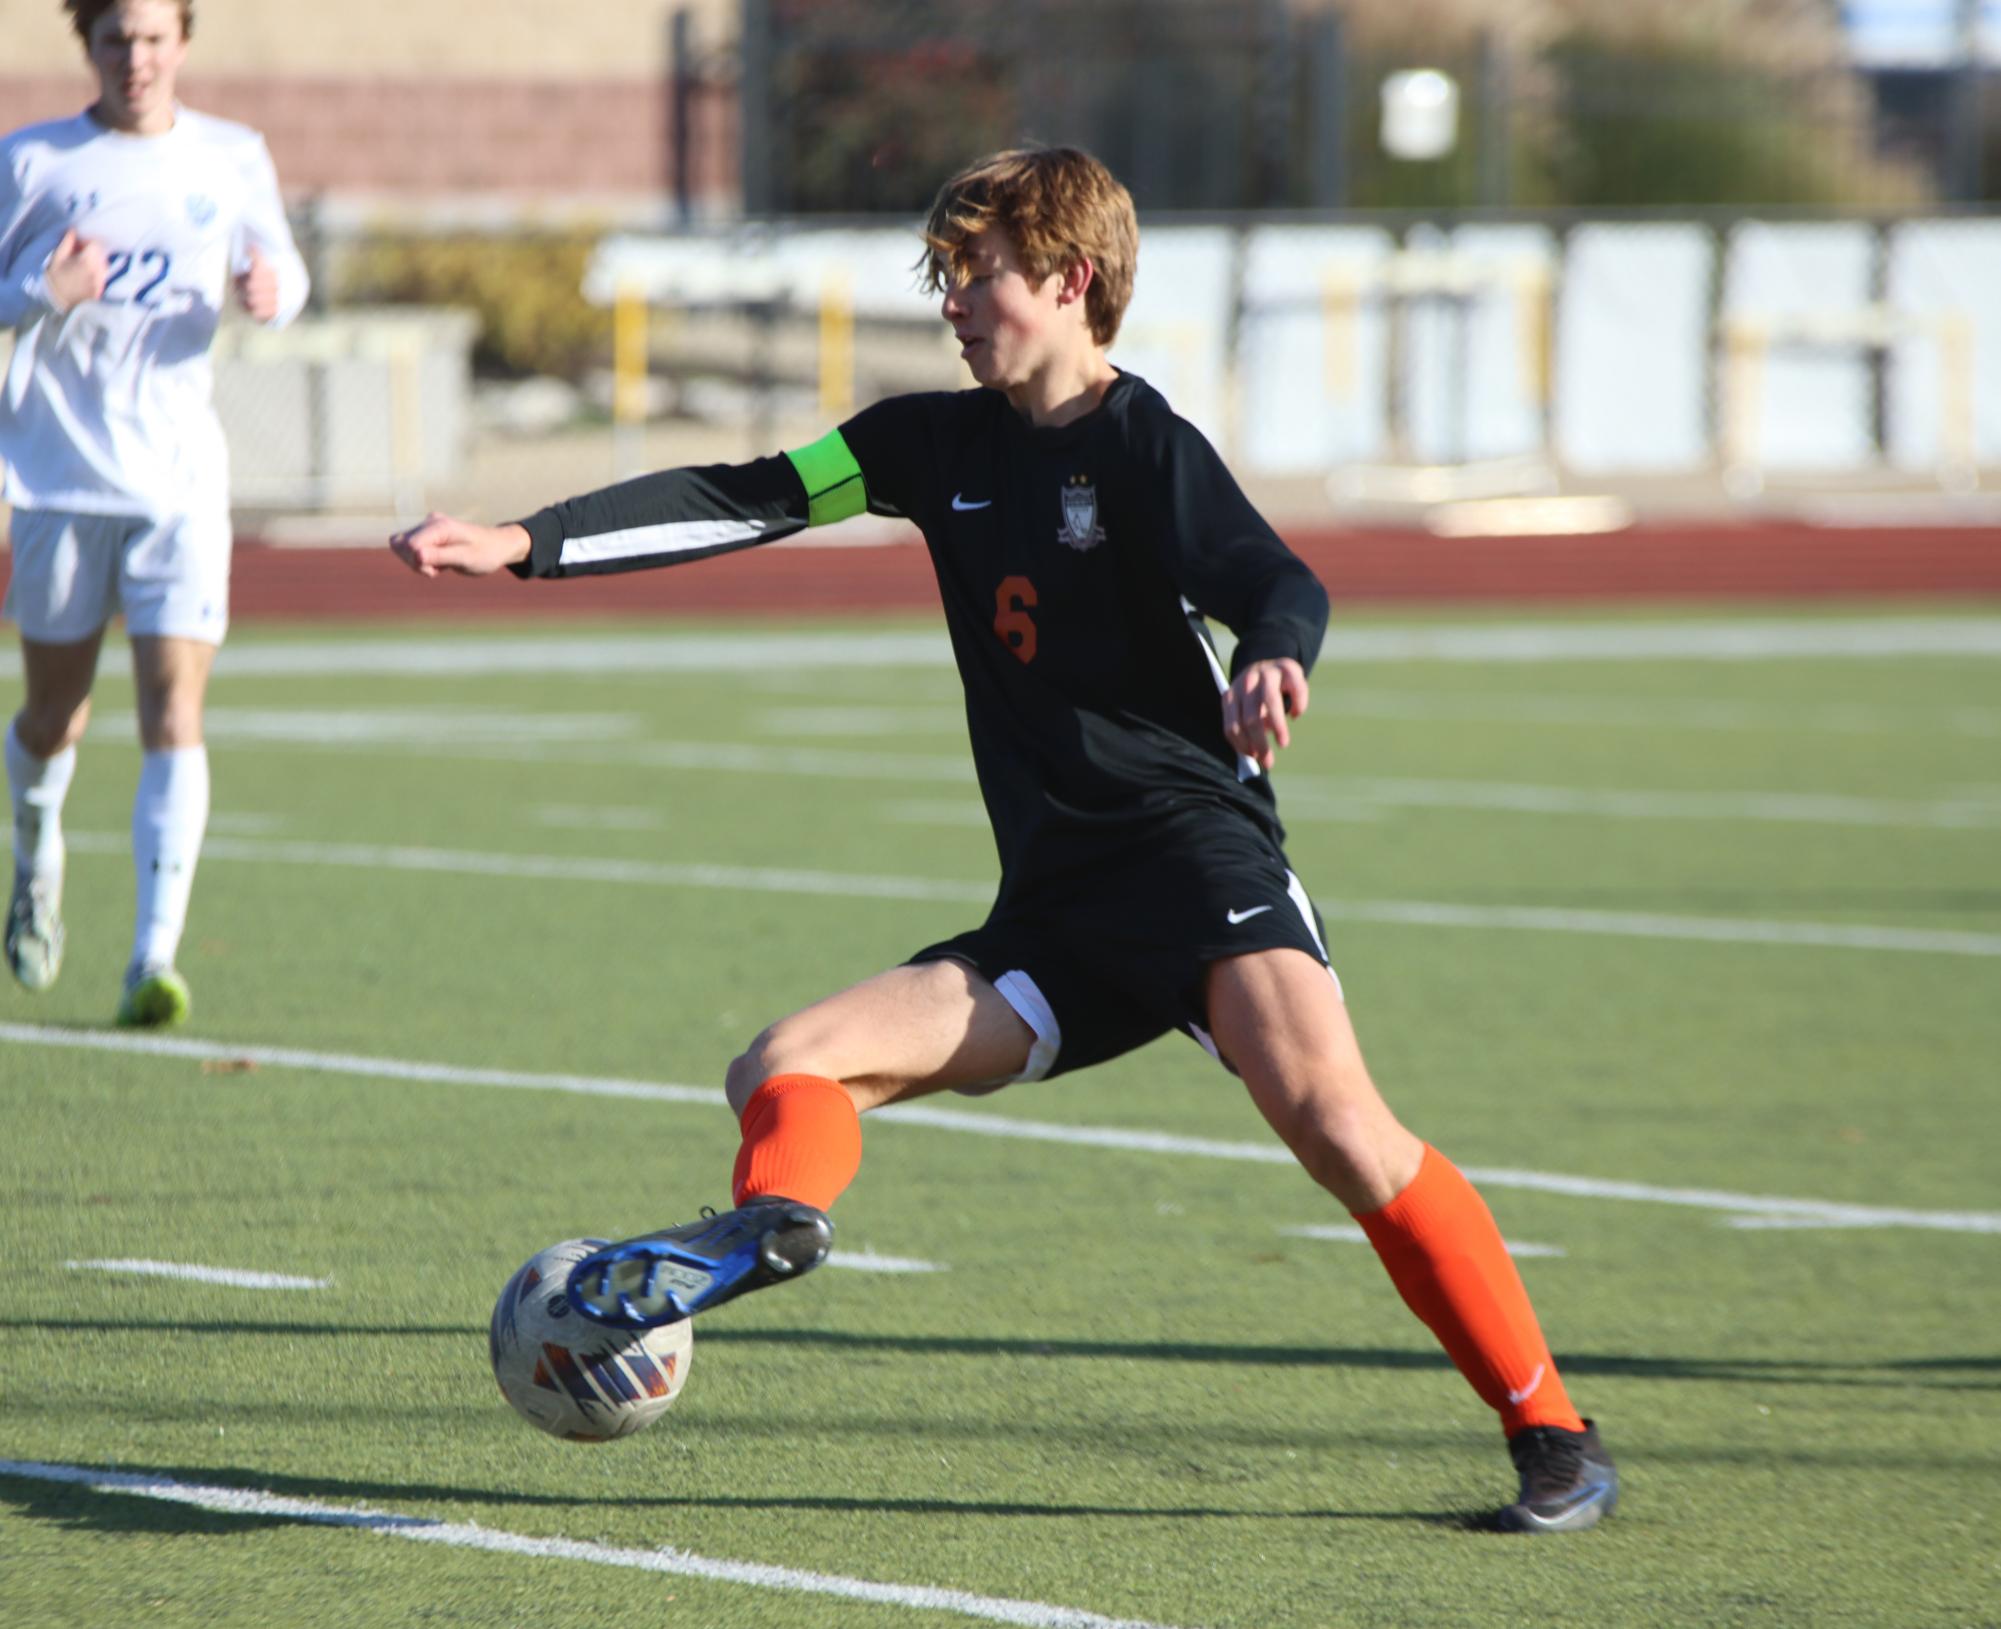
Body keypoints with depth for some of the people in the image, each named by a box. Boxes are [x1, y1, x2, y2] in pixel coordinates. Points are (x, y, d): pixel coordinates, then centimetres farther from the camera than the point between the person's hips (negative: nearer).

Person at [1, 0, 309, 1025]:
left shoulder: (232, 160, 5)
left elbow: (280, 270, 18)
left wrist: (273, 292, -6)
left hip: (180, 479, 0)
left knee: (174, 711, -13)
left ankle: (154, 962, -17)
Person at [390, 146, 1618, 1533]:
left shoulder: (1145, 445, -4)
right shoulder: (941, 443, 15)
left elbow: (1281, 586, -18)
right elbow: (743, 503, 14)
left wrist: (1272, 664, -43)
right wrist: (526, 547, 6)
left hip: (1194, 839, -7)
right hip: (1055, 918, 7)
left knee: (1328, 1111, -29)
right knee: (786, 1072, -6)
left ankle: (1552, 1432, -24)